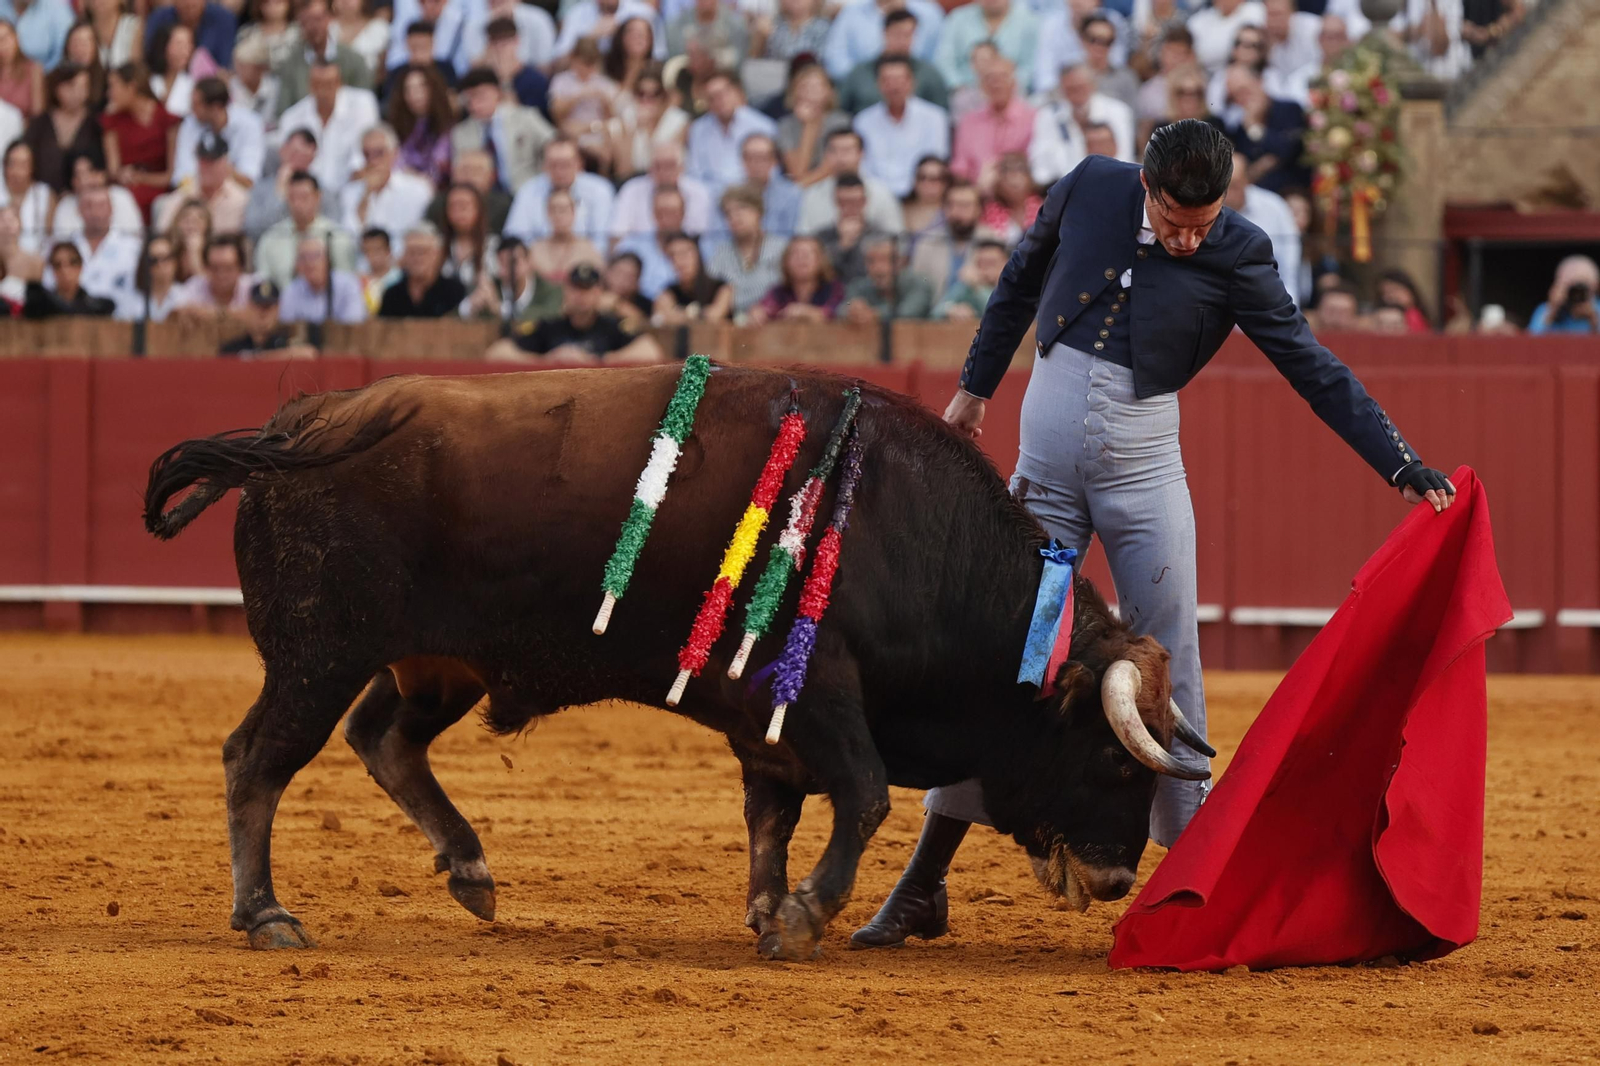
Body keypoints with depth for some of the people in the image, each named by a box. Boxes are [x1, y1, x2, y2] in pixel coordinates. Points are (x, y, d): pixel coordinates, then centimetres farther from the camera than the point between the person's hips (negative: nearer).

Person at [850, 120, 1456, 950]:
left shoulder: (1237, 257, -10)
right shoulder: (1088, 190, -4)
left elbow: (1313, 368, -9)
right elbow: (1020, 285, 13)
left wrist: (1405, 469, -15)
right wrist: (975, 387, 21)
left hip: (1143, 462, -1)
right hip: (1045, 459, 1)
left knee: (1167, 666, -3)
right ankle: (922, 888, 9)